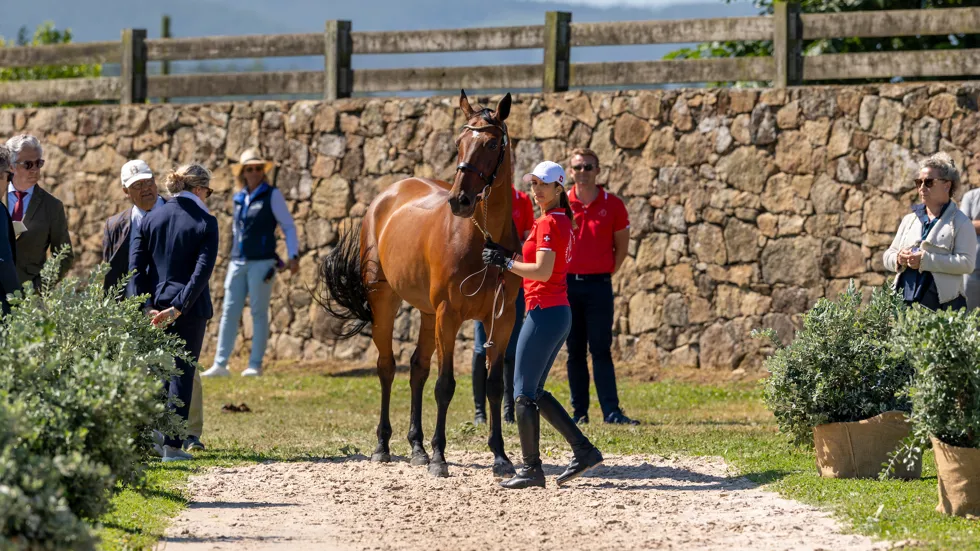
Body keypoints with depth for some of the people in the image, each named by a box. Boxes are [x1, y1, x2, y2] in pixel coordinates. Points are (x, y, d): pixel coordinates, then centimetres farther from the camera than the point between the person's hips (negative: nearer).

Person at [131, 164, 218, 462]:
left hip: (156, 306, 3)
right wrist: (179, 307, -17)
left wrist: (148, 306, -4)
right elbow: (203, 270, -15)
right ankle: (172, 444, -1)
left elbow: (136, 264, -2)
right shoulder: (206, 222, -6)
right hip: (191, 309, -3)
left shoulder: (151, 218, 4)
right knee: (182, 373, 3)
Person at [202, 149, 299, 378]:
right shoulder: (239, 199, 13)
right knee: (229, 312, 1)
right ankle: (220, 364, 1)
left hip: (261, 263, -5)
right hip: (238, 263, 5)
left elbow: (288, 226, -3)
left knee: (259, 313, -1)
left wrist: (293, 256, -12)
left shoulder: (272, 195, -2)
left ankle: (255, 365, 3)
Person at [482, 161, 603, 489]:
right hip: (560, 312, 10)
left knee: (524, 392, -3)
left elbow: (542, 271, -22)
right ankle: (584, 450, 13)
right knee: (534, 391, 16)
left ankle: (532, 469, 0)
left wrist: (505, 263, -14)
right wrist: (505, 257, 10)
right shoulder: (563, 221, 17)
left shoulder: (548, 223, -13)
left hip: (544, 313, -10)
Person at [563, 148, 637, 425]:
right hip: (568, 284, 1)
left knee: (601, 350, -6)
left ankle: (611, 410, -9)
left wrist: (606, 273, 3)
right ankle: (579, 411, 9)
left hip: (599, 285, -1)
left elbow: (622, 246, 9)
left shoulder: (613, 205, 1)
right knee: (575, 350, 5)